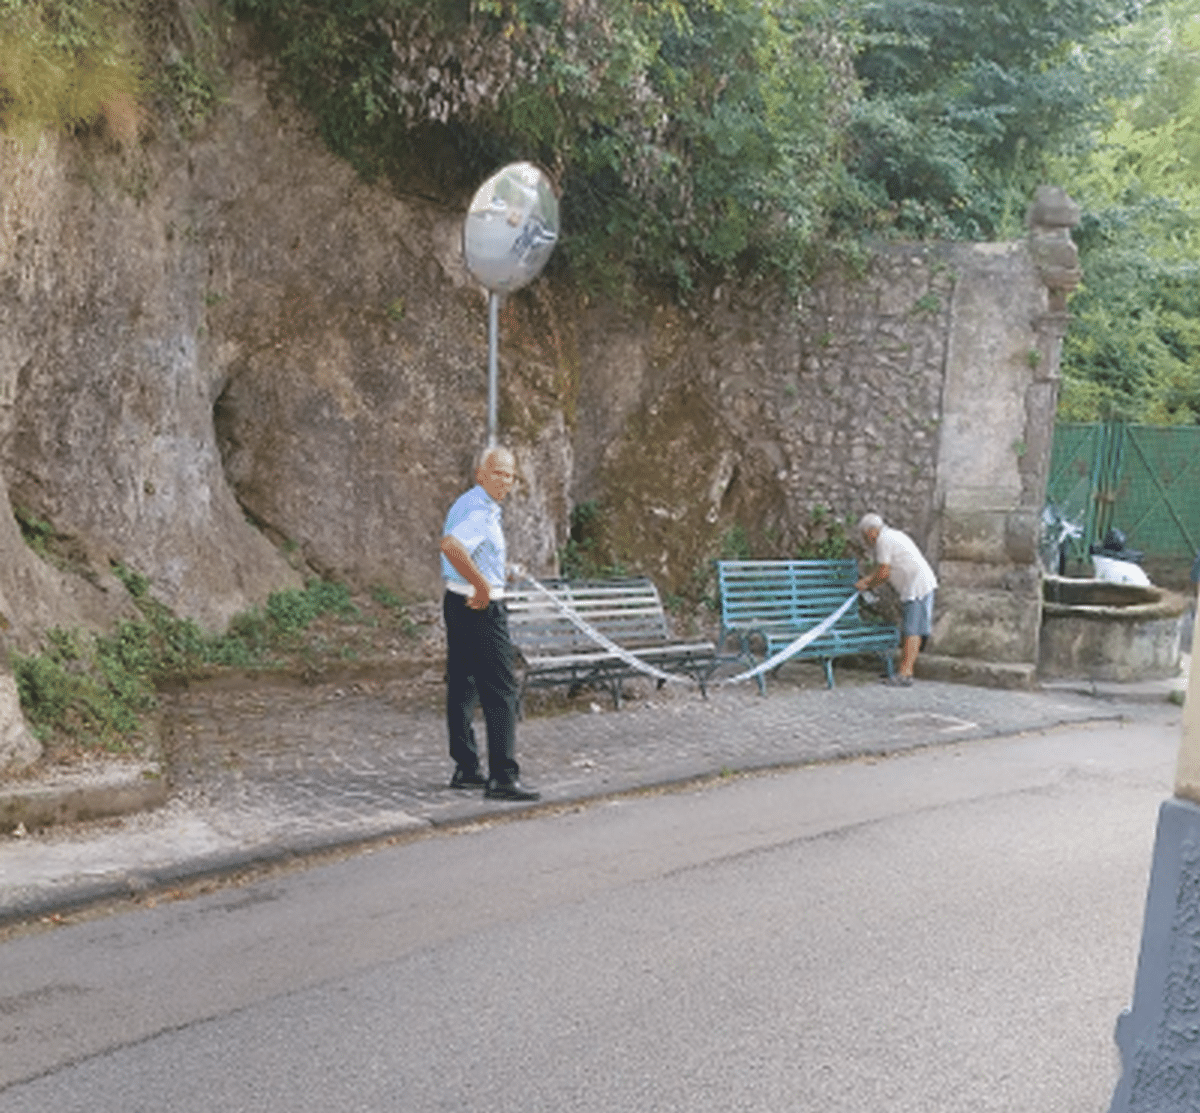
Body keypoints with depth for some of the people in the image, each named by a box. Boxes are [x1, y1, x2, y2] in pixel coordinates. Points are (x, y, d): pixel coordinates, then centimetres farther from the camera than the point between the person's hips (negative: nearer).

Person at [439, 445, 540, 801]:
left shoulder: (470, 504, 15)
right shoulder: (479, 510, -18)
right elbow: (451, 545, -36)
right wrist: (482, 586, -28)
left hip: (459, 602, 11)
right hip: (482, 608, -11)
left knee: (462, 687, 13)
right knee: (500, 692, -8)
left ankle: (466, 769, 21)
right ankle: (503, 777, -8)